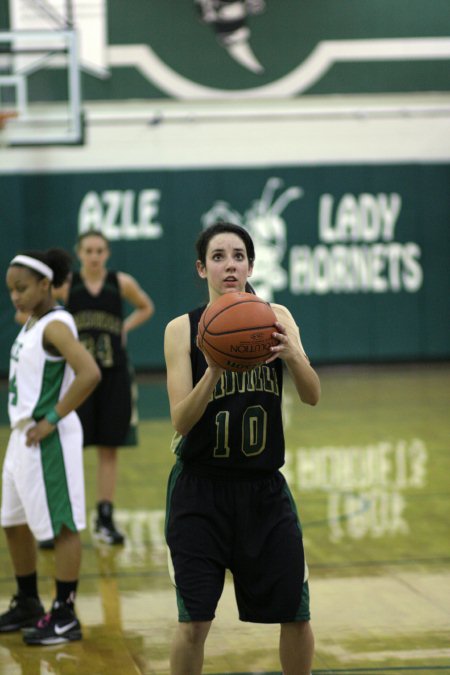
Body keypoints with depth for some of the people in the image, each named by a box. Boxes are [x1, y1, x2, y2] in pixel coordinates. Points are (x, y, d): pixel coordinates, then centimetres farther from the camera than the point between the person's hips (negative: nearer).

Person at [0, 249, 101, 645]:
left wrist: (51, 419, -23)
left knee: (62, 526, -2)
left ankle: (65, 616, 4)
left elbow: (89, 374, -29)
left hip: (48, 441, -10)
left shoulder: (55, 325, -16)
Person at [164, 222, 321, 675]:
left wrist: (292, 355, -30)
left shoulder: (274, 318, 1)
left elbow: (312, 397, -9)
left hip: (264, 488, 3)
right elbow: (180, 421, -13)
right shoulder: (182, 329, -6)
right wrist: (213, 371, -30)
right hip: (201, 489, -2)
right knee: (194, 621, -5)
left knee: (295, 615, 8)